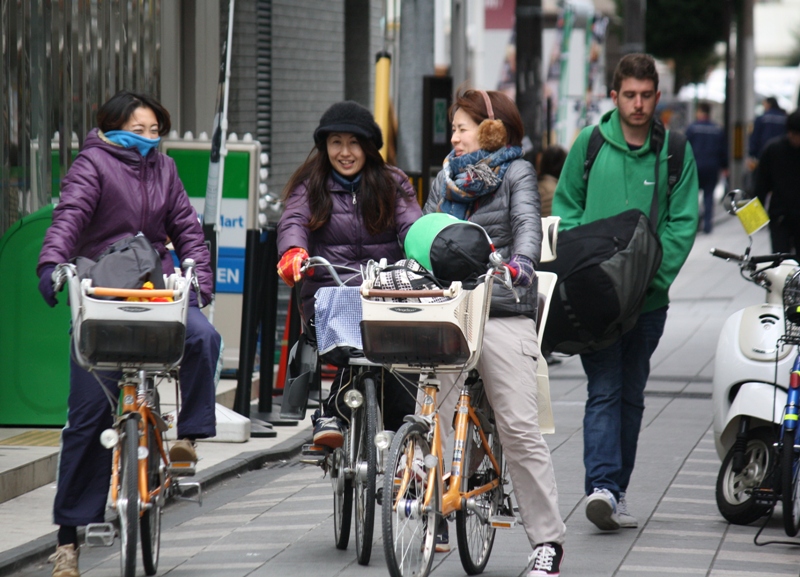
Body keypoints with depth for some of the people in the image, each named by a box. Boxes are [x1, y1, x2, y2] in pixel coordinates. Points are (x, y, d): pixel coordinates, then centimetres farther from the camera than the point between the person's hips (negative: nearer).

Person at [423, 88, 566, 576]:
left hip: (504, 313, -5)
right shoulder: (446, 179, 20)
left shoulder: (517, 172, 4)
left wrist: (520, 264, -31)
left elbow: (528, 224, -12)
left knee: (520, 428, -8)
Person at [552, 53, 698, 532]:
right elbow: (566, 208, 9)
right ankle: (602, 485, -21)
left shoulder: (675, 152, 4)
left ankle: (617, 491, 17)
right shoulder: (590, 144, 3)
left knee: (631, 394, 9)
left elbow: (682, 223, 2)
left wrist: (653, 273, -11)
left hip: (648, 295, 2)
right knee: (605, 390, -12)